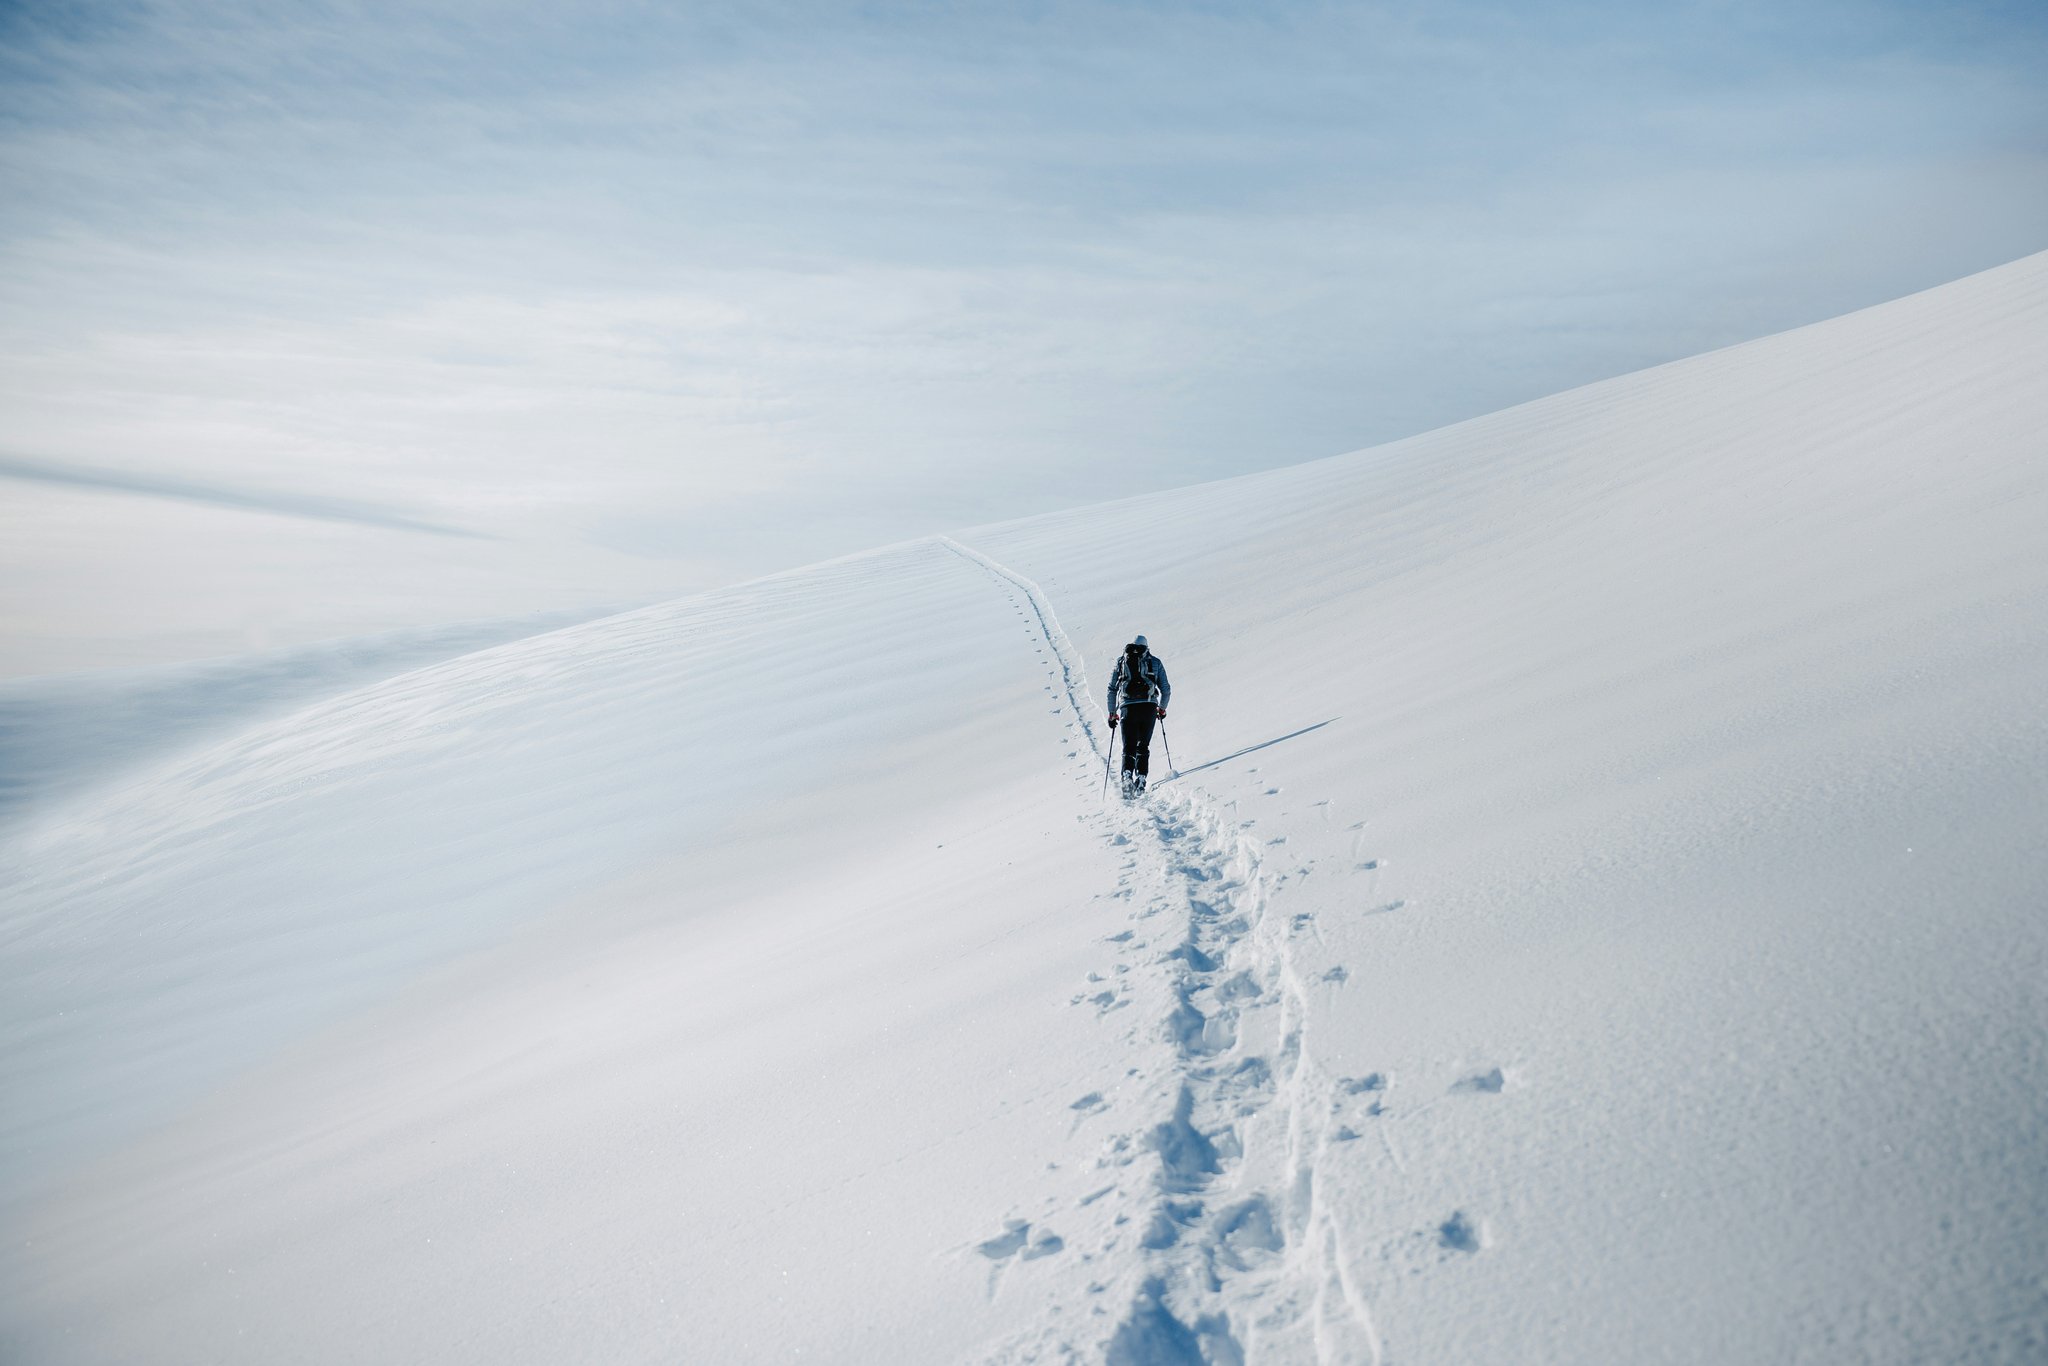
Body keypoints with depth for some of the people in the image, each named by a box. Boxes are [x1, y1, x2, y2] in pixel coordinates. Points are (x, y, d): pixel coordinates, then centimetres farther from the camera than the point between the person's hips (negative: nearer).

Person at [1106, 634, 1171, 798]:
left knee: (1129, 747, 3)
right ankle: (1141, 778, -1)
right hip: (1149, 707, 0)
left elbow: (1112, 689, 12)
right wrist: (1162, 708, 27)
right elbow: (1166, 690, 13)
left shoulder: (1121, 661, 15)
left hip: (1127, 708, 0)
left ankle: (1127, 775, -20)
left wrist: (1112, 713, 17)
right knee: (1143, 746, 12)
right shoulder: (1155, 662, 15)